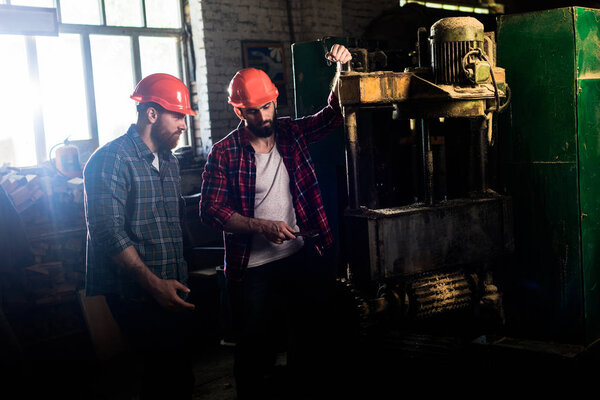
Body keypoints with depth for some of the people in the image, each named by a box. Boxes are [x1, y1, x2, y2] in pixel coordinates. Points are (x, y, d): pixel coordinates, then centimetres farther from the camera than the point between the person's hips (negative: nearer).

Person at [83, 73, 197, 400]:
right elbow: (108, 232, -18)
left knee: (178, 373, 11)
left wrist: (181, 280, 15)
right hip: (137, 296, -8)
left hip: (172, 292, 8)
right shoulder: (112, 159, -10)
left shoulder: (169, 162, 17)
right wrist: (154, 283, -20)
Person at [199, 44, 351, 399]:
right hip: (253, 269, -3)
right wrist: (261, 227, -21)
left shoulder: (292, 133, 4)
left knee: (310, 340, 14)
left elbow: (334, 114, 0)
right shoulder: (224, 153, -6)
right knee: (256, 350, 8)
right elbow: (212, 211, -10)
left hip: (303, 258, 3)